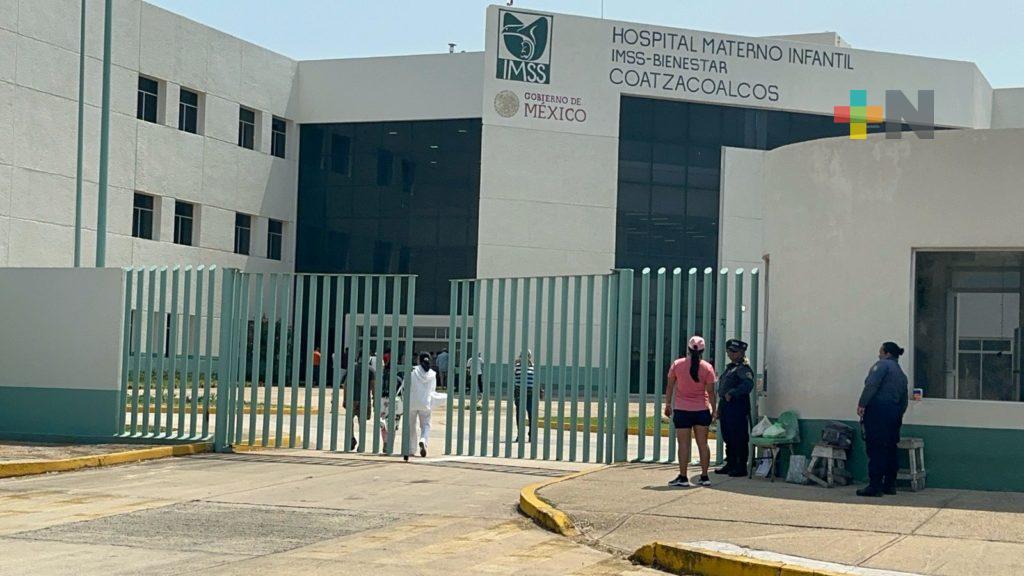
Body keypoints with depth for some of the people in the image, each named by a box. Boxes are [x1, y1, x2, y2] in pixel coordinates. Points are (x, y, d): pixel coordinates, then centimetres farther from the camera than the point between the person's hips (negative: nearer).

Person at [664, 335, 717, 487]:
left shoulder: (677, 365, -4)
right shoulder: (707, 368, -3)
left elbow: (670, 387, 2)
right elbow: (710, 391, -2)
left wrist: (668, 404, 13)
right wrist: (714, 410, 7)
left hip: (682, 410, -1)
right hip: (702, 410, 2)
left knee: (683, 444, -1)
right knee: (703, 443, 8)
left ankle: (683, 478, -4)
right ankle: (705, 477, 11)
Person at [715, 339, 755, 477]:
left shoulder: (744, 368, -8)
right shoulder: (729, 368, 21)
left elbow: (748, 384, -26)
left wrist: (731, 393, -27)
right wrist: (720, 409, 21)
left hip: (738, 406, -10)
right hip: (725, 406, 10)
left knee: (739, 439, -5)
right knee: (728, 438, 14)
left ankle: (741, 467, -1)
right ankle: (730, 465, 22)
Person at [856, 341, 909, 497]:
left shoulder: (882, 365, -2)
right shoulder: (902, 374, 23)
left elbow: (871, 385, -16)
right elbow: (904, 401, 23)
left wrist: (861, 404, -17)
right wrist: (898, 416, 26)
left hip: (878, 409, -8)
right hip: (894, 412, 8)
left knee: (875, 450, -9)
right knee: (891, 449, 12)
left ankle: (875, 486, -11)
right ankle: (890, 484, 15)